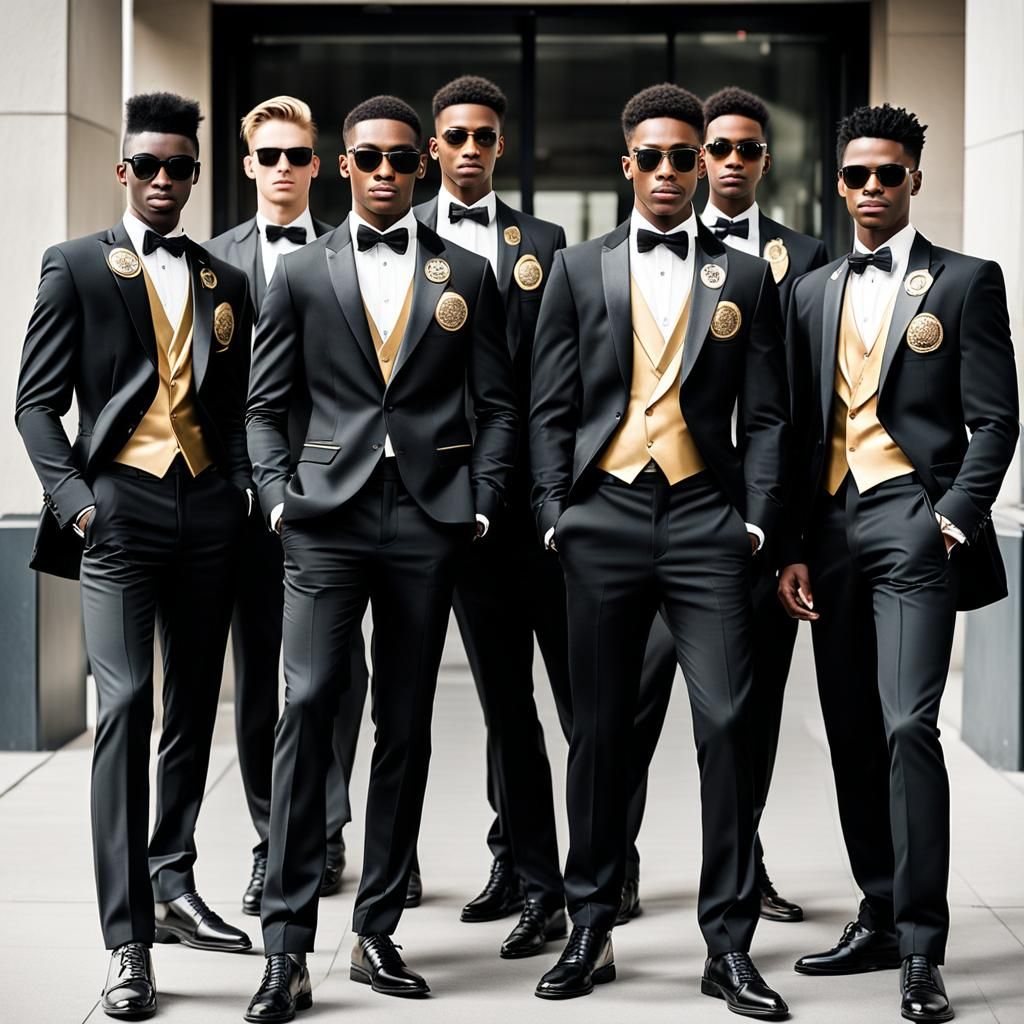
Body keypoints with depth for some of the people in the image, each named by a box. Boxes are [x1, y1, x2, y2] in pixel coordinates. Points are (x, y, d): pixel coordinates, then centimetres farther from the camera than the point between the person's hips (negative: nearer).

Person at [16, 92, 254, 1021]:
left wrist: (245, 490, 2)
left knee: (194, 706, 10)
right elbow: (38, 401, 2)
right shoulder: (76, 266, 5)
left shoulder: (225, 282, 16)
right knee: (125, 703, -13)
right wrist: (72, 499, -10)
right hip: (121, 504, -4)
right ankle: (129, 941, -12)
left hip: (207, 511, 5)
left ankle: (173, 886, 24)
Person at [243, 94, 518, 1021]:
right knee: (307, 707, -12)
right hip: (328, 519, -1)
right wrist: (279, 493, -3)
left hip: (427, 521, 1)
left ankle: (378, 930, 14)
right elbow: (265, 404, 10)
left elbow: (497, 405, 10)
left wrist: (483, 503, 0)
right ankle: (288, 947, -10)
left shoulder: (466, 274, 11)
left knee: (406, 725, 5)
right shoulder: (301, 274, 9)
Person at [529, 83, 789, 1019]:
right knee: (600, 729, 6)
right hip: (605, 518, 1)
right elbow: (552, 406, 9)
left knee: (726, 723, -7)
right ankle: (591, 931, 16)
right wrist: (555, 510, 0)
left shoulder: (745, 278, 9)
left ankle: (730, 943, 1)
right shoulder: (579, 270, 10)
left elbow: (767, 415, 8)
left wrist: (756, 520, -2)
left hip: (705, 520, -1)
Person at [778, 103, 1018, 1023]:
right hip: (832, 528, 5)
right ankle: (880, 918, 18)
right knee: (853, 733, 8)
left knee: (908, 725, -15)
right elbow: (802, 426, 16)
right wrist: (793, 548, 9)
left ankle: (922, 949, -11)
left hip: (912, 523, -5)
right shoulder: (814, 293, 16)